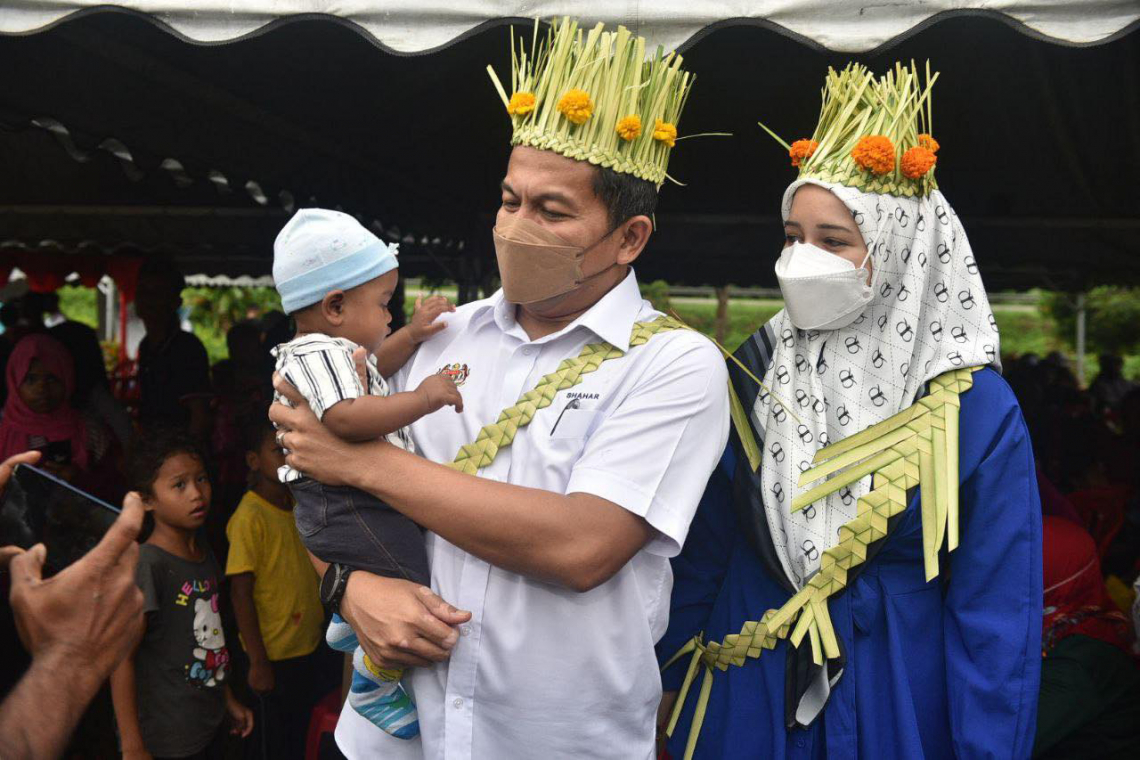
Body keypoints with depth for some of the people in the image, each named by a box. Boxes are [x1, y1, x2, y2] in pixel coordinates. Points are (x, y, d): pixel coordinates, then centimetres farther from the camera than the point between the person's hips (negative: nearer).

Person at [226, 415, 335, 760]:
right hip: (275, 655, -7)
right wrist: (257, 662, -17)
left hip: (309, 648, 7)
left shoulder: (297, 505, 4)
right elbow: (241, 593, -18)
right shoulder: (250, 517, -18)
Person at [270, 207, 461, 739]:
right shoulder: (320, 354, -19)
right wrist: (422, 399, -29)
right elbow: (346, 417, -36)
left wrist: (410, 337, 22)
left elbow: (369, 371, 36)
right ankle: (374, 683, 6)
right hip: (349, 509, -12)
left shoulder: (330, 350, 16)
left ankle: (348, 622, 57)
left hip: (348, 501, 12)